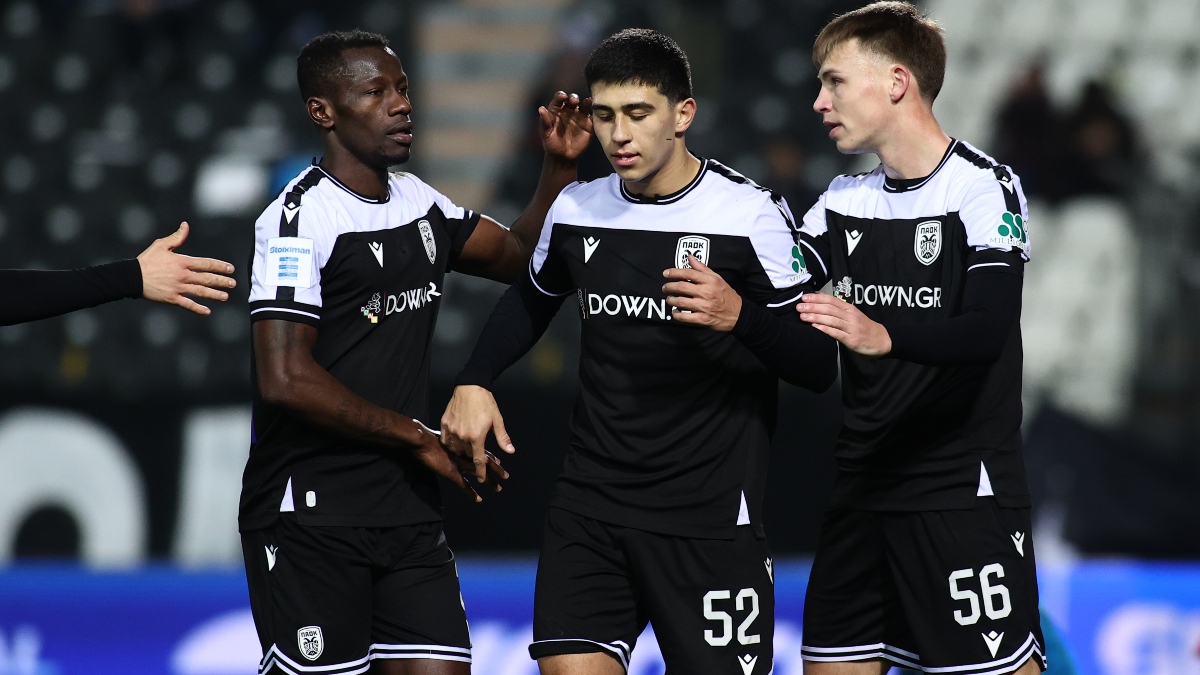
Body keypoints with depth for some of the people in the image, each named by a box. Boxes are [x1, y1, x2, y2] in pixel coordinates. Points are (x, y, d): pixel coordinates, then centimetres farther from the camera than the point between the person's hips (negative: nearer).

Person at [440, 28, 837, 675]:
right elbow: (531, 299, 27)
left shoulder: (749, 214, -10)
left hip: (711, 521, -4)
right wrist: (473, 382, 12)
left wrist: (741, 316, -27)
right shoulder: (576, 210, 5)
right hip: (589, 510, 4)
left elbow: (819, 366, -9)